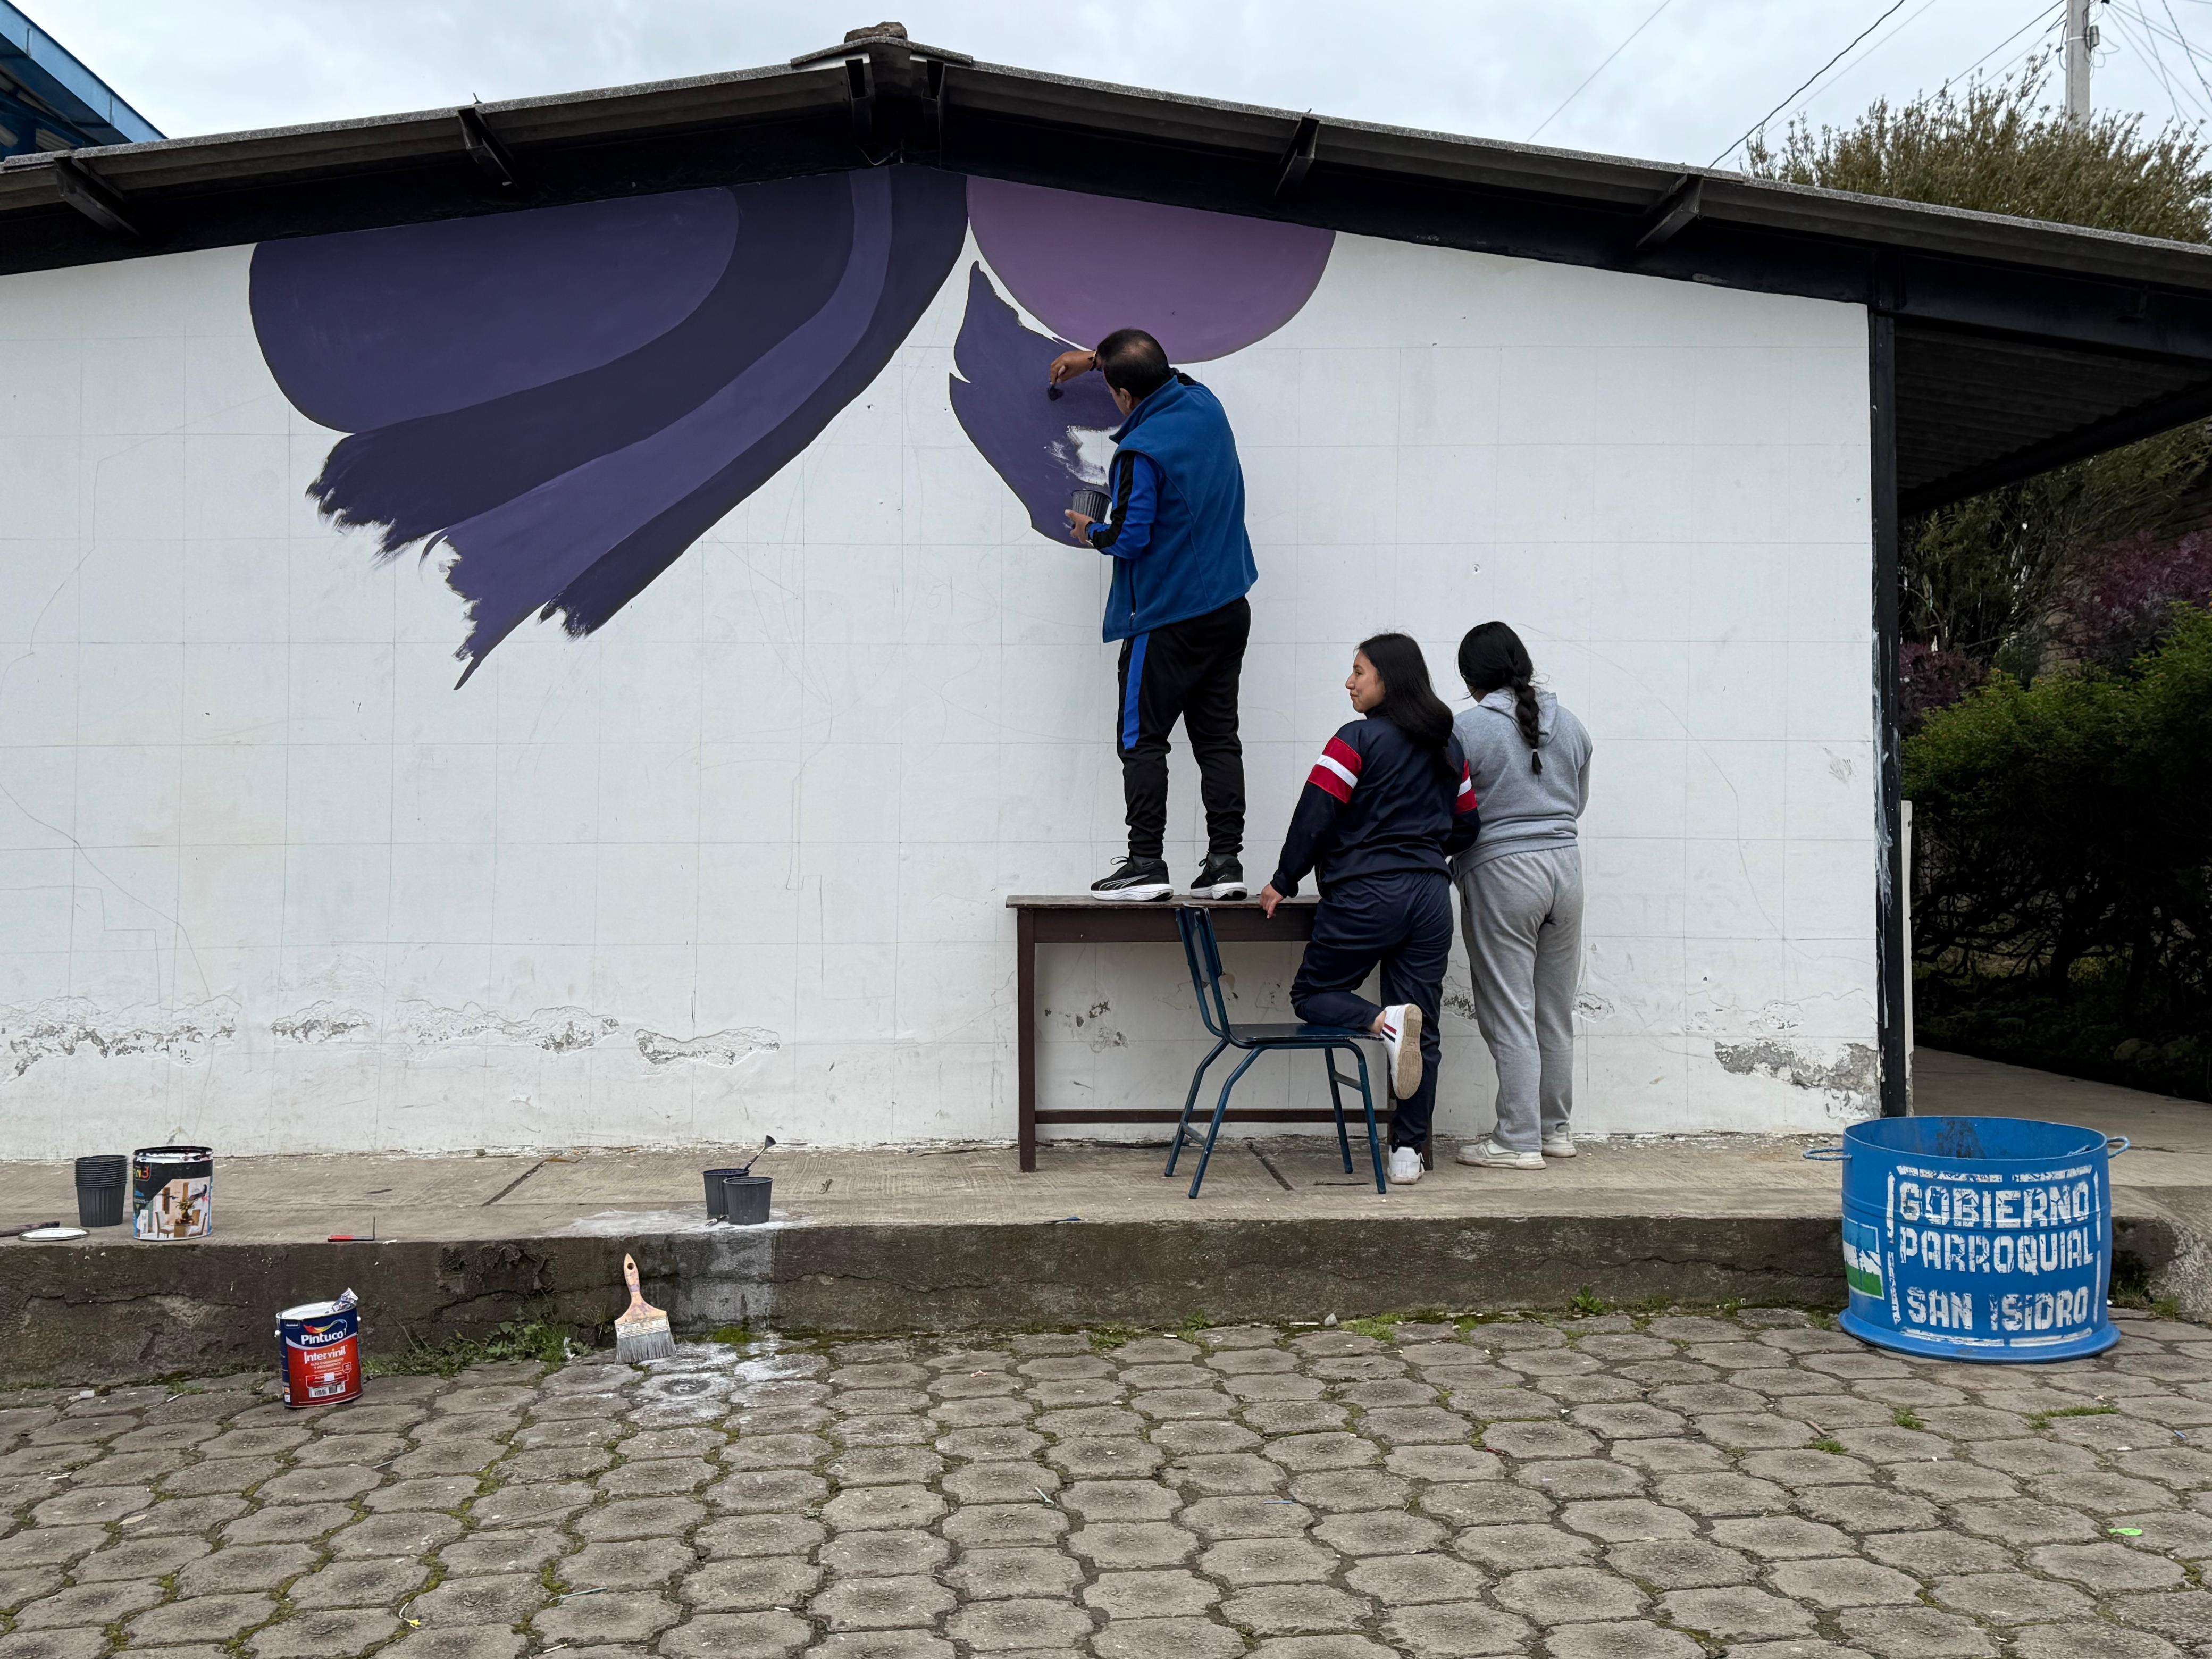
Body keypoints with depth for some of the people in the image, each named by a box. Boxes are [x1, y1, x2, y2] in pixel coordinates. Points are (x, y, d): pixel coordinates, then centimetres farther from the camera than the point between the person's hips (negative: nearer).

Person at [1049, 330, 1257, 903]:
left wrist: (1089, 531, 4)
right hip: (1229, 610, 8)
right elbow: (1168, 374, 28)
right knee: (1218, 738, 7)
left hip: (1166, 620, -7)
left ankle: (1146, 864, -1)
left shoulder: (1140, 452, -18)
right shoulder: (1204, 404, 6)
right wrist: (1095, 357, 36)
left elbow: (1129, 537, -18)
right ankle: (1225, 861, 6)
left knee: (1141, 740, 1)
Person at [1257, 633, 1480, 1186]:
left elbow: (1314, 816, -10)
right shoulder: (1449, 747, 13)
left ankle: (1384, 1020, -19)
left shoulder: (1358, 739, -7)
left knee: (1312, 994, 10)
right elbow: (1466, 826, 17)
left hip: (1365, 895, -6)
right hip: (1431, 896, 6)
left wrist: (1284, 883, 0)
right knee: (1423, 1032, 7)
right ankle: (1408, 1151, 4)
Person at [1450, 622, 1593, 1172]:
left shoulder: (1467, 729, -11)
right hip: (1565, 867, 6)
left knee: (1509, 1015, -1)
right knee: (1556, 1011, 14)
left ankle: (1519, 1140, 2)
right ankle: (1556, 1128, 23)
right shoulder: (1571, 726, 7)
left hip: (1500, 875, -6)